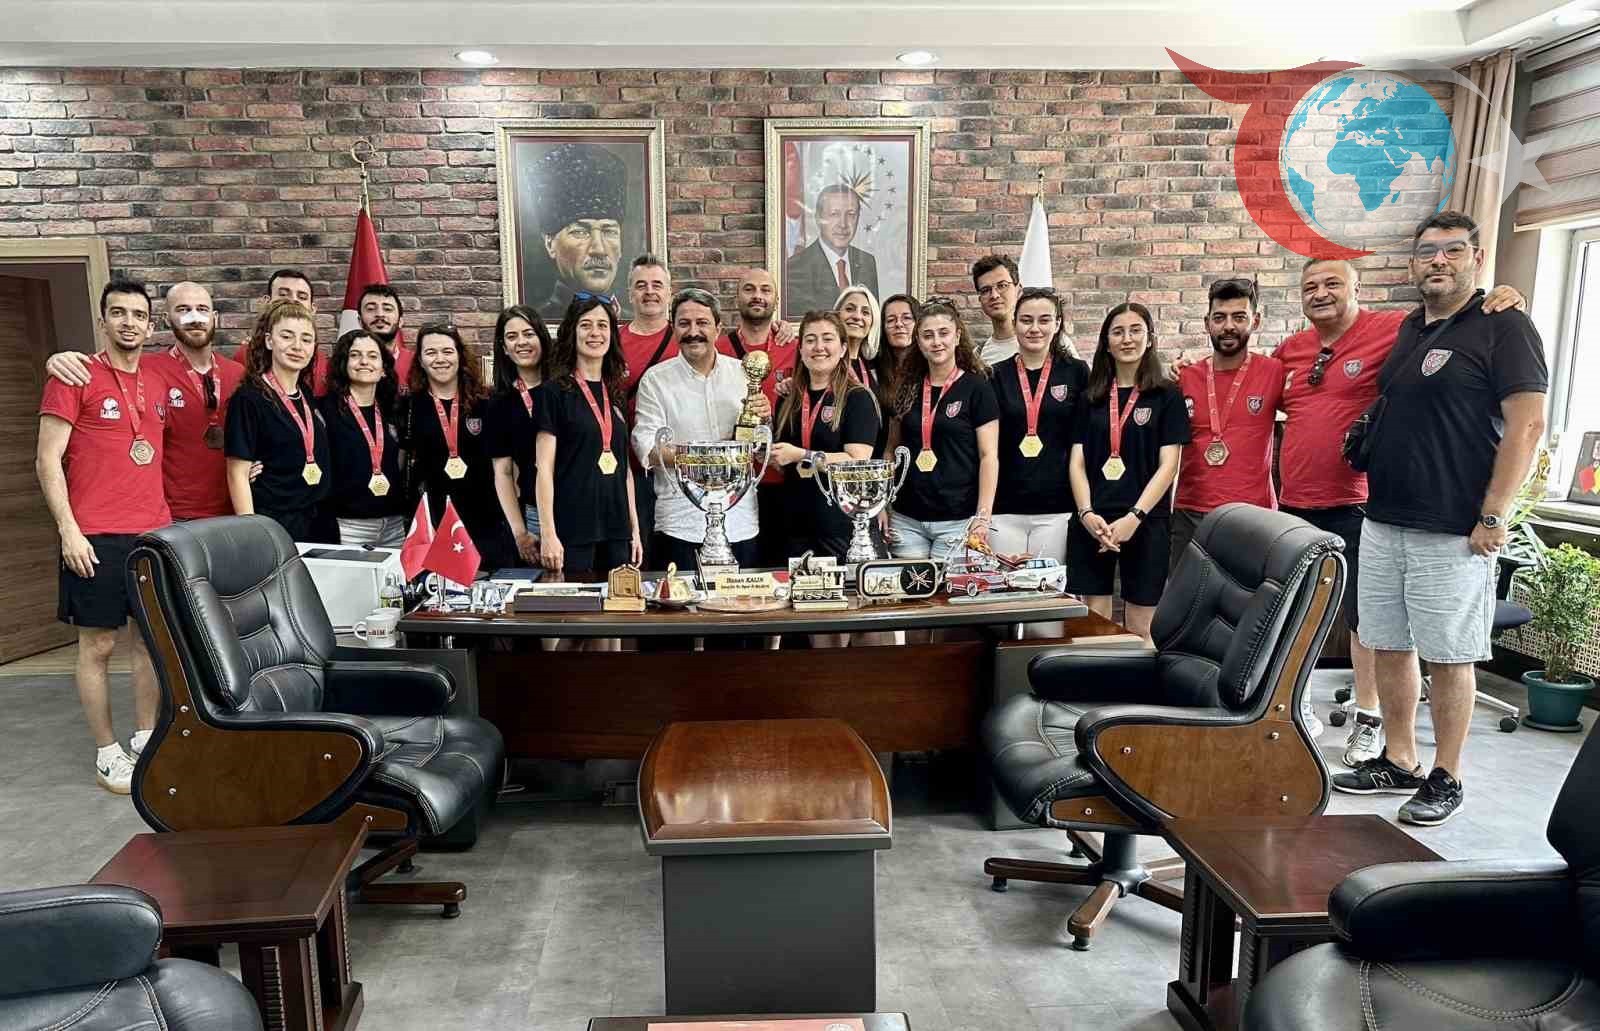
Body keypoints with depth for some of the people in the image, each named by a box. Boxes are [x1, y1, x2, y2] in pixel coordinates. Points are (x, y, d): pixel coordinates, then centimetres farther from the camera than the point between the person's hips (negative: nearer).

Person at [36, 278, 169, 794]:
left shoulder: (158, 383, 12)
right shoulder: (76, 378, -4)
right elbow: (47, 460, -7)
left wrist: (168, 521, 12)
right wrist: (68, 529, -14)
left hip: (156, 533, 5)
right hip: (97, 538, -5)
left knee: (151, 639, 11)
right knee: (99, 644, 3)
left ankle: (146, 740, 23)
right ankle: (107, 753, 13)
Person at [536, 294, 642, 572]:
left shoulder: (616, 393, 13)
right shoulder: (555, 391, -4)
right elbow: (544, 468, -8)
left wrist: (635, 528, 12)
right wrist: (548, 534, -14)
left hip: (616, 528, 5)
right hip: (572, 529, -5)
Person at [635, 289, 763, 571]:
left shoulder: (743, 372, 8)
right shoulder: (656, 379, 0)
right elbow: (646, 449, -8)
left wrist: (764, 418, -7)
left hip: (740, 523, 3)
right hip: (680, 524, -3)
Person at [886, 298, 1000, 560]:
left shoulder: (976, 387, -3)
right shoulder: (909, 388, 10)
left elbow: (989, 456, -6)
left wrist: (983, 517, -13)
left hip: (957, 520, -4)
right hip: (906, 519, 4)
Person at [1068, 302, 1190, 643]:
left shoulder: (1166, 395, 3)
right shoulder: (1090, 397, 12)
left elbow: (1168, 466, -3)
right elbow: (1077, 462, 8)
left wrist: (1134, 518, -13)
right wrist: (1086, 513, -8)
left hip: (1144, 524, -2)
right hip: (1092, 523, 2)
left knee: (1138, 630, 2)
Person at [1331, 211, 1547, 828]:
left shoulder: (1503, 327, -6)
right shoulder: (1409, 329, 15)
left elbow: (1527, 424, -13)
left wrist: (1493, 517, -17)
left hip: (1452, 532, -7)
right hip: (1383, 522, 7)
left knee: (1448, 656, 1)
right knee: (1389, 645, 12)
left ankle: (1445, 779, 14)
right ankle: (1399, 762, 25)